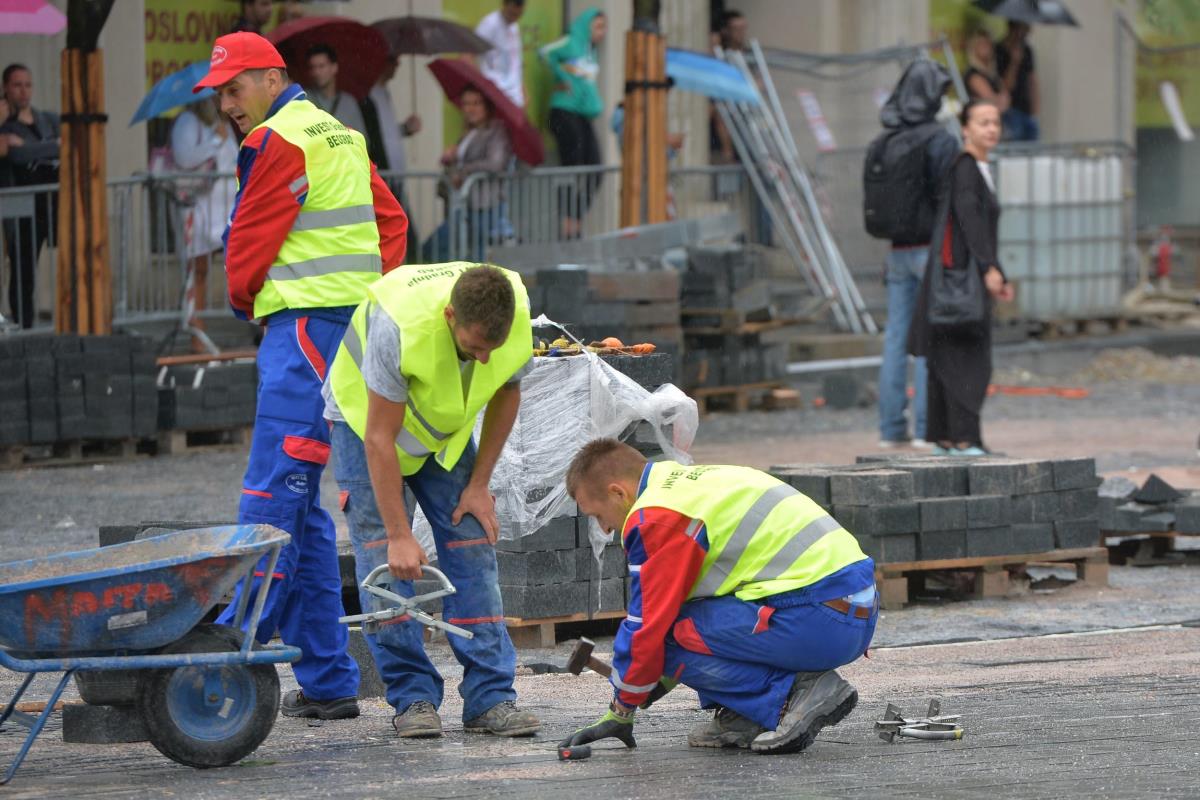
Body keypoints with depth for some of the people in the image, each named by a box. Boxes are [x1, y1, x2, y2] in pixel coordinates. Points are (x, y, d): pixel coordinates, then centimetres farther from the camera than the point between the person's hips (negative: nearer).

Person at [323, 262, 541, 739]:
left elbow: (507, 393, -5)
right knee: (385, 560, -14)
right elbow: (379, 438, -33)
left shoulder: (518, 321, -27)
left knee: (473, 548, -6)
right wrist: (399, 534, -32)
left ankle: (489, 697, -6)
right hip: (366, 418, -4)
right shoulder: (399, 327, -41)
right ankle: (412, 696, -7)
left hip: (447, 427, 4)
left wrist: (479, 485, -6)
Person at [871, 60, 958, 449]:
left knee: (896, 336, 8)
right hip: (931, 247, -6)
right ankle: (927, 427, -6)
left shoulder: (888, 139, 7)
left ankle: (892, 427, 8)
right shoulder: (939, 140, -11)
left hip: (897, 249, 6)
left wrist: (887, 252, 16)